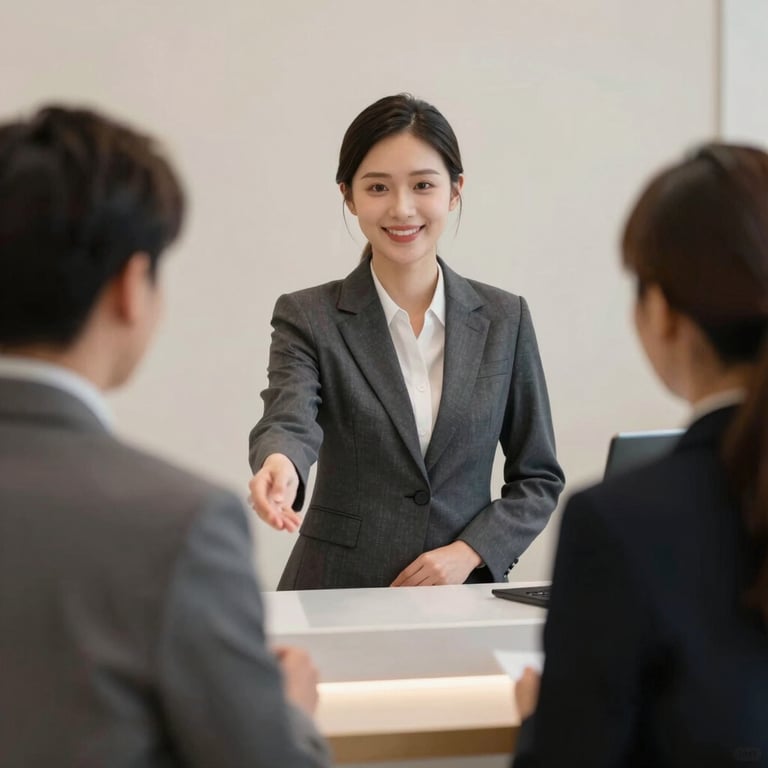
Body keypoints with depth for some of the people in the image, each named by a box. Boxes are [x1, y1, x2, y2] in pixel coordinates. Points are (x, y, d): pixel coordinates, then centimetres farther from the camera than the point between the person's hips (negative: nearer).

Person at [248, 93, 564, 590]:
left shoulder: (503, 320, 8)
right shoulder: (308, 318, 3)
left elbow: (538, 478, 11)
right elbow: (289, 420, -15)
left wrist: (470, 551, -5)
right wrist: (280, 465, -38)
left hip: (465, 591, 1)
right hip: (337, 597, 0)